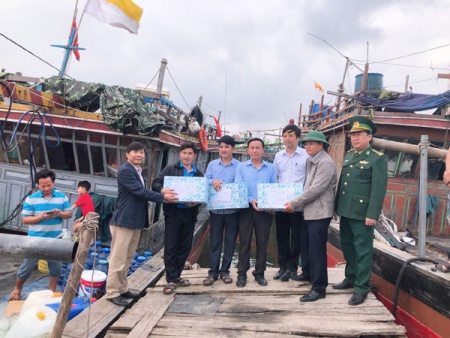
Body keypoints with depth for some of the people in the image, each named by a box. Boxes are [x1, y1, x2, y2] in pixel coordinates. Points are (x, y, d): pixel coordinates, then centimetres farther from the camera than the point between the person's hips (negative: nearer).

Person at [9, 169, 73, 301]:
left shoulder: (62, 197, 0)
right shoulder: (31, 199, -6)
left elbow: (69, 214, 4)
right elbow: (25, 219, -7)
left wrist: (60, 213, -18)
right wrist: (41, 217, -22)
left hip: (55, 240, 2)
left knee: (56, 267, 9)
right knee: (27, 266, 11)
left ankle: (52, 292, 27)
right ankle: (17, 289, 35)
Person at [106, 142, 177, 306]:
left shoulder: (137, 171, 16)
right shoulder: (125, 170, -14)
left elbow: (142, 192, 15)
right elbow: (140, 191, -21)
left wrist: (162, 192, 0)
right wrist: (163, 197, -15)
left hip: (135, 221, 9)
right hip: (124, 220, -9)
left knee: (127, 258, 16)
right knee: (118, 258, -1)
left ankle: (122, 289, 26)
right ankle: (112, 292, 8)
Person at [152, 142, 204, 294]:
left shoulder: (199, 174, 12)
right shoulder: (170, 169, 1)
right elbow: (156, 184, -7)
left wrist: (196, 202, -13)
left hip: (190, 214, 4)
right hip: (173, 212, -4)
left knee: (185, 246, 11)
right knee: (171, 247, 0)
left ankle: (176, 276, 27)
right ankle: (171, 279, 10)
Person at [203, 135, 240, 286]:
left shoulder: (239, 166, -2)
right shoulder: (212, 164, 6)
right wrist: (212, 181, -19)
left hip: (233, 209, -1)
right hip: (216, 209, 2)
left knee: (230, 241, 8)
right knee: (214, 241, 7)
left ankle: (225, 271, 21)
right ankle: (213, 272, 16)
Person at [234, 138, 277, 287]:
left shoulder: (271, 168, 7)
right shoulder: (241, 167, 3)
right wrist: (251, 200, -21)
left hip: (265, 210, 1)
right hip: (246, 208, -1)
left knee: (262, 243, 8)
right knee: (244, 242, 4)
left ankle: (259, 273, 21)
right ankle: (242, 274, 14)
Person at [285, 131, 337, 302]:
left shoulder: (326, 162, -17)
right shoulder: (310, 161, 14)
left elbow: (316, 189, -23)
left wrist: (295, 203, -18)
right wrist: (298, 203, 10)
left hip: (319, 212, -9)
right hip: (309, 211, 10)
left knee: (317, 249, -5)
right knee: (306, 245, 20)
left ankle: (319, 287, 4)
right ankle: (308, 273, 40)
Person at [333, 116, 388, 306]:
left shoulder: (378, 159, -8)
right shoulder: (348, 156, 14)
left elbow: (379, 189, -14)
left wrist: (372, 214, -19)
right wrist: (338, 206, 16)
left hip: (362, 214, -7)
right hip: (345, 211, 7)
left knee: (362, 251, 2)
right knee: (347, 247, 18)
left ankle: (361, 288, 12)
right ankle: (350, 278, 34)